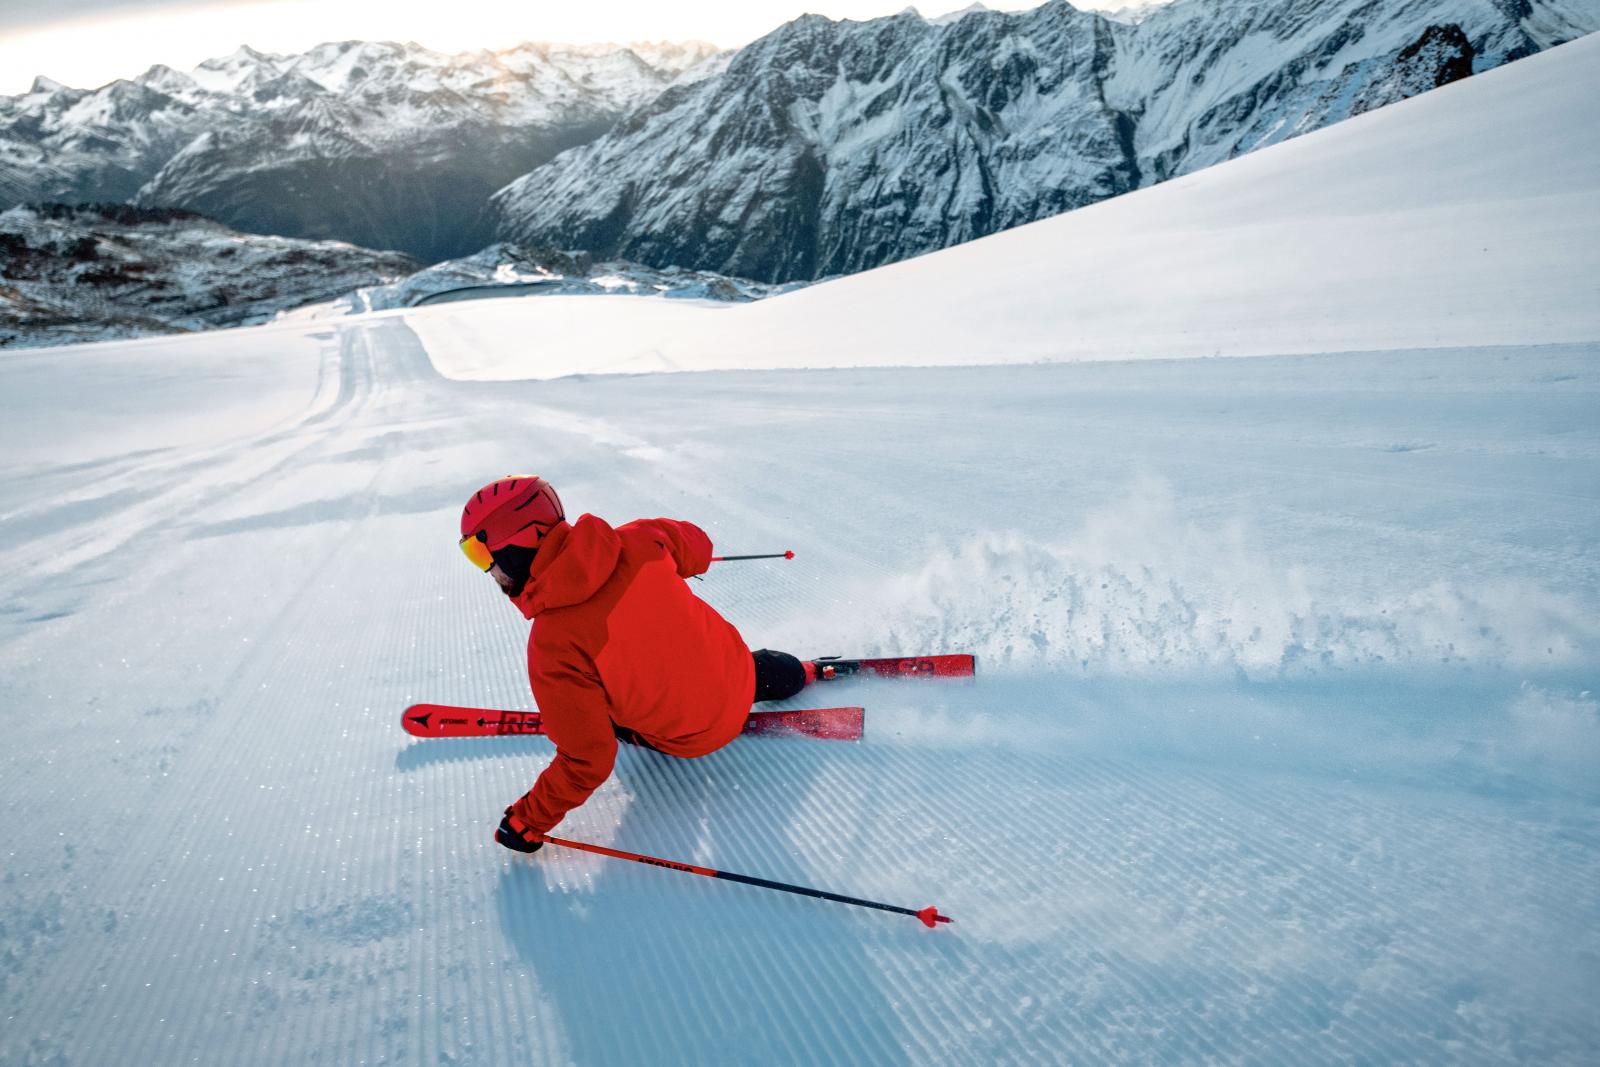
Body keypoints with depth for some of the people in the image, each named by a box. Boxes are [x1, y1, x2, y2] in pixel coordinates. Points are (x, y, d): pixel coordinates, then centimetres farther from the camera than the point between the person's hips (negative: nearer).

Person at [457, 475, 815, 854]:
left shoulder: (553, 646, -32)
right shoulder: (638, 540, -21)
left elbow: (587, 760, -25)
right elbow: (698, 548, 2)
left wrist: (528, 820, -10)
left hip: (692, 741, -4)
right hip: (740, 680, 4)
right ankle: (793, 673, 54)